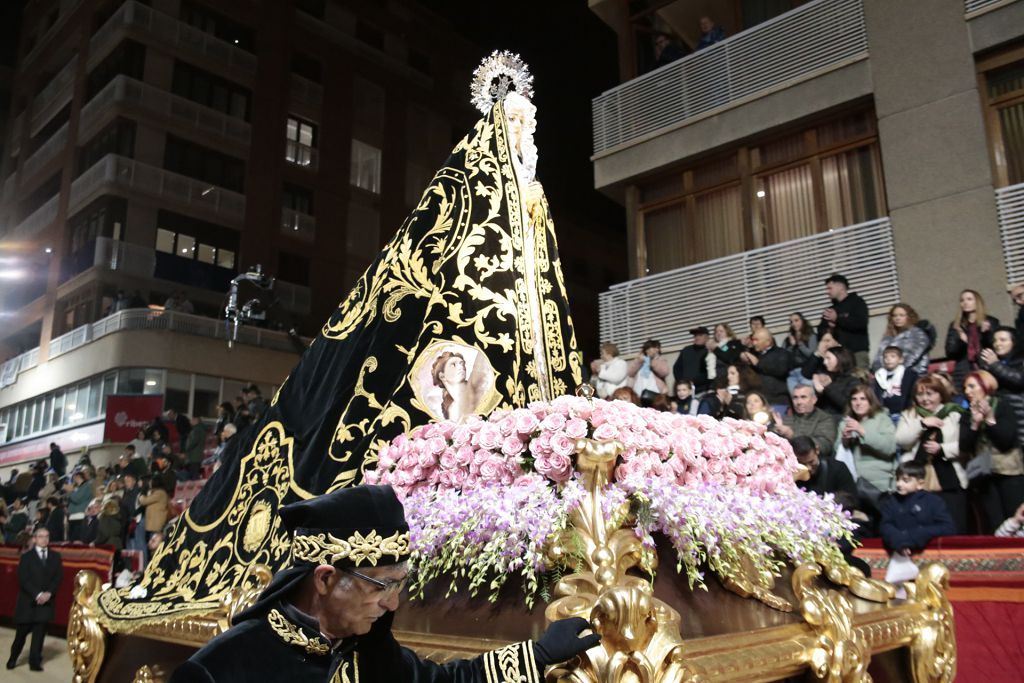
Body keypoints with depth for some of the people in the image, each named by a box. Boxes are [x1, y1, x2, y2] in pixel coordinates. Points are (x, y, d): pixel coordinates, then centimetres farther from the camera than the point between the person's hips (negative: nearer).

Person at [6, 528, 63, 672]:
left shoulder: (55, 556, 8)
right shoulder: (26, 556, -1)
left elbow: (58, 577, 3)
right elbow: (23, 579, -8)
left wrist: (49, 593, -12)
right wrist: (37, 594, -17)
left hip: (46, 601, 2)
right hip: (28, 601, -2)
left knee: (39, 632, 0)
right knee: (21, 632, 7)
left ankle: (35, 661, 6)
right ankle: (13, 658, 27)